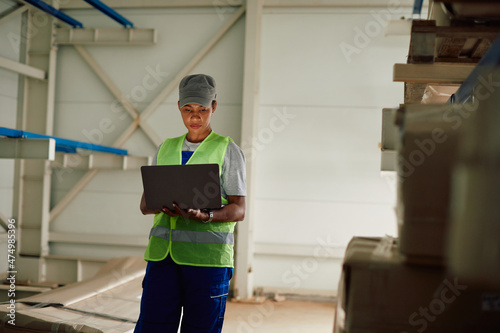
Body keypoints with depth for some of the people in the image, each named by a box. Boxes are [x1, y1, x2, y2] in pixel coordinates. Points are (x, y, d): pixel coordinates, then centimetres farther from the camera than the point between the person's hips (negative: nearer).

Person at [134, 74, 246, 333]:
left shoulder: (228, 151, 5)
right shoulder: (166, 149, 17)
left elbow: (238, 210, -3)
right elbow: (144, 204, 13)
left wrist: (204, 216, -22)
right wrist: (162, 205, -11)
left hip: (207, 255, -3)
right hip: (163, 253, 4)